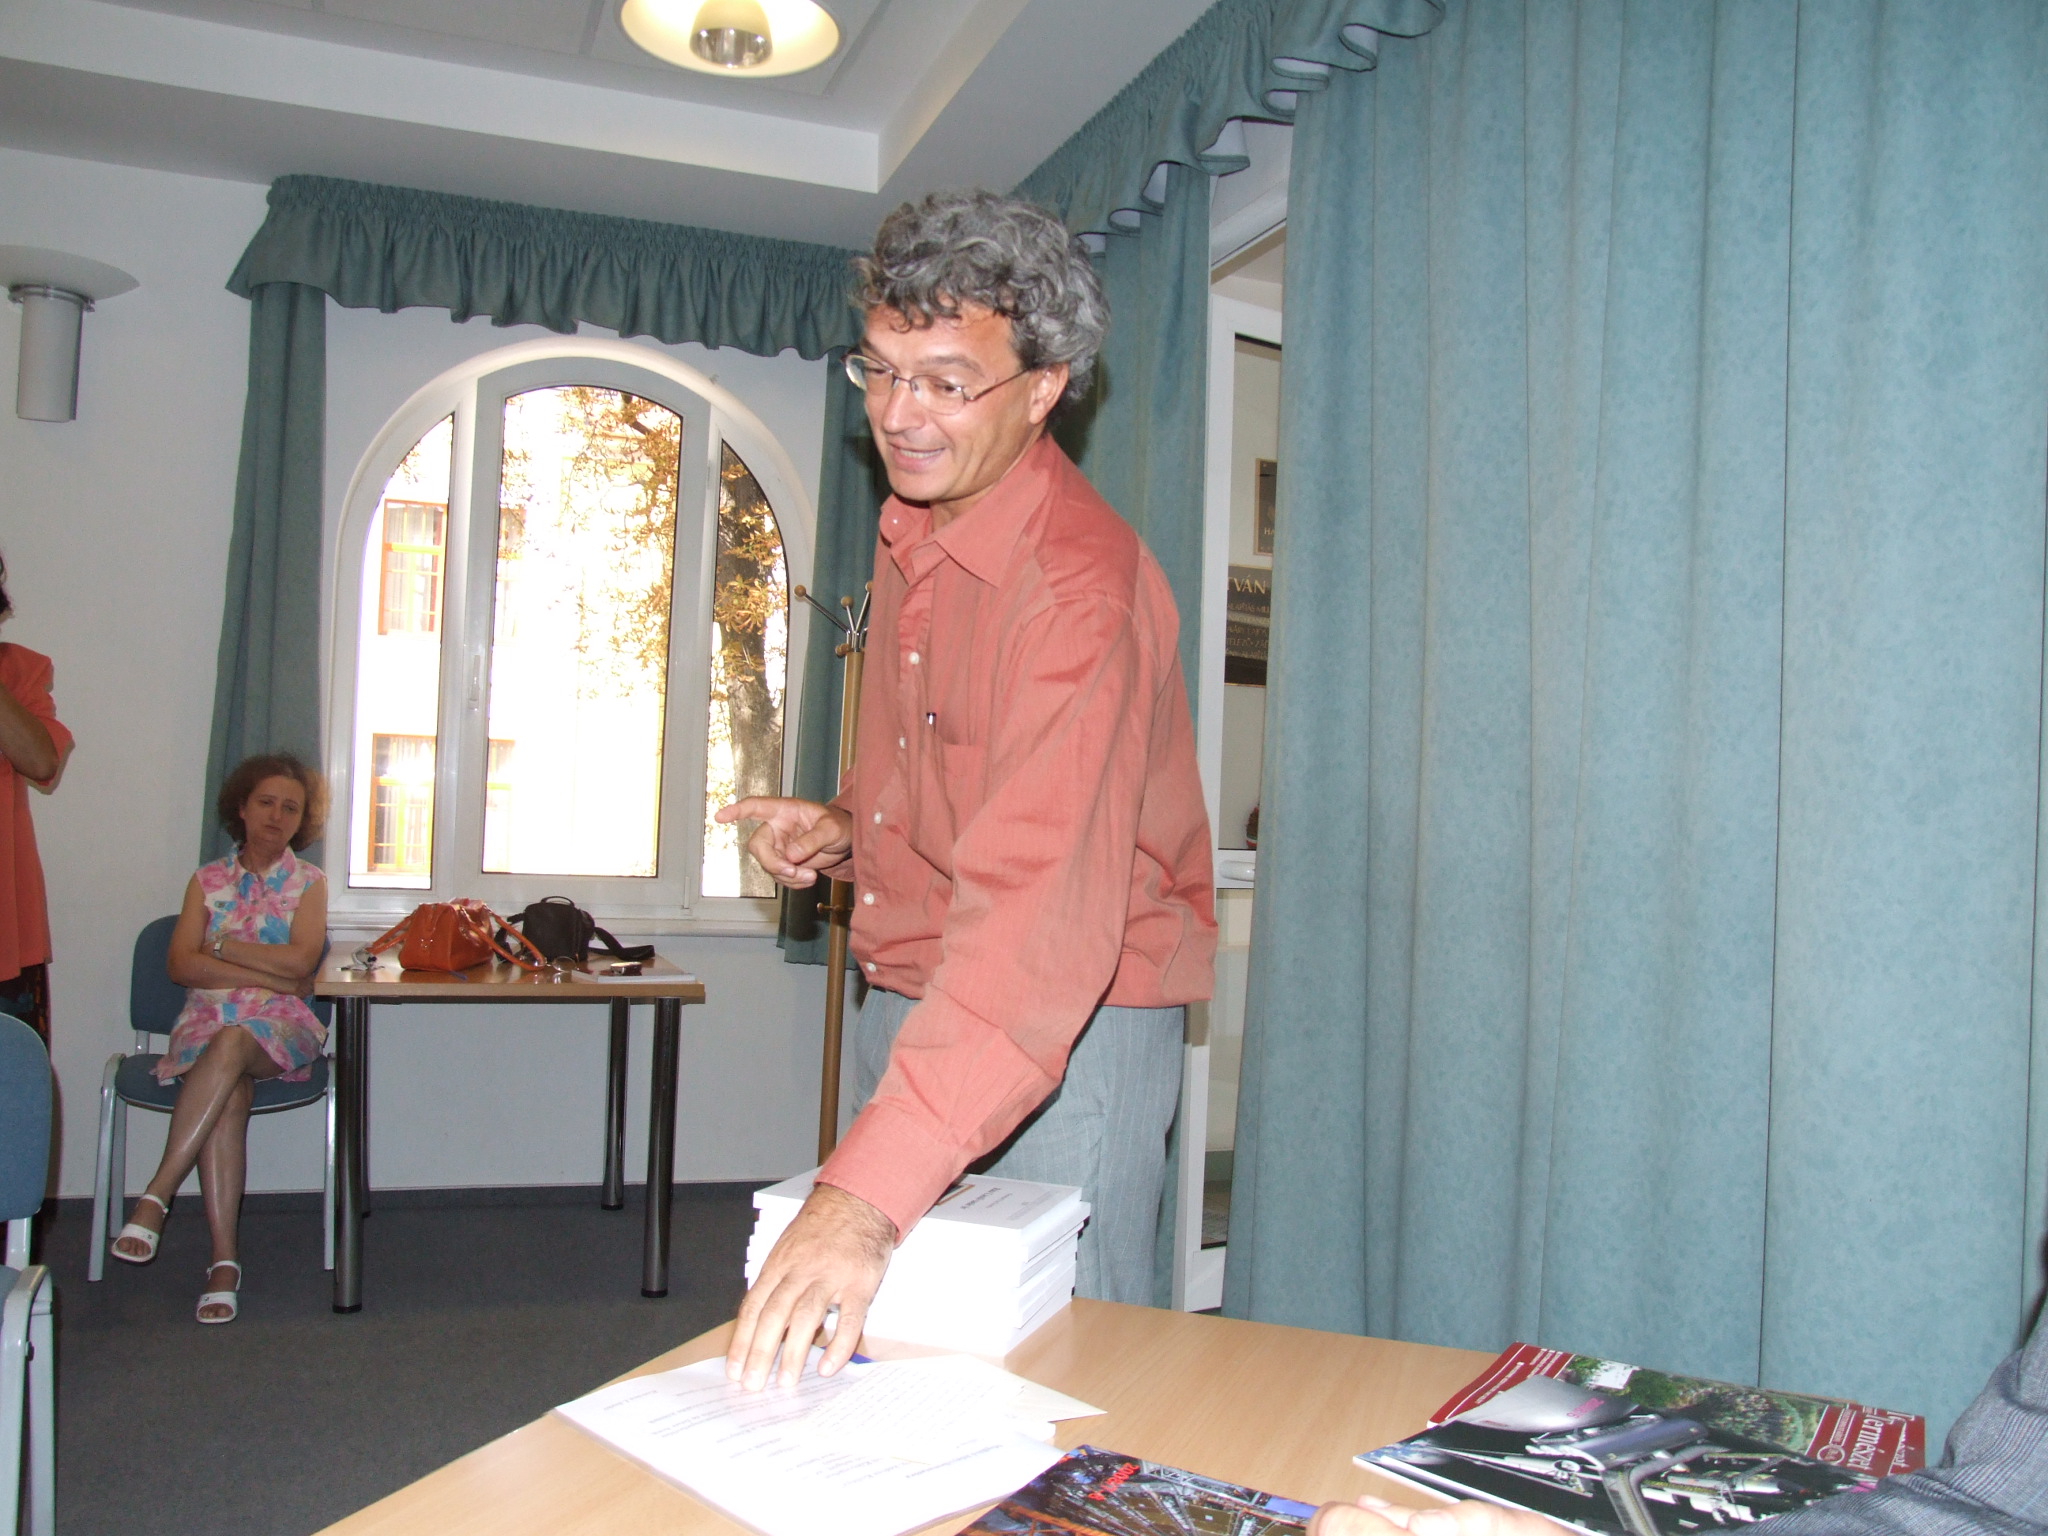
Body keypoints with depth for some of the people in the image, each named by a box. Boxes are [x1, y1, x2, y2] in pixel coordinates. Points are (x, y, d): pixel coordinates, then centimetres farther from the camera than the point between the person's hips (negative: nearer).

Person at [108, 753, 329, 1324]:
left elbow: (300, 960, -7)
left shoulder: (309, 883, 10)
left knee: (233, 1043, -38)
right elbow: (182, 967, 0)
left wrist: (220, 944, -2)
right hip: (208, 1020, 1)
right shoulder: (208, 880, 14)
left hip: (281, 1026, -1)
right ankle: (224, 1259, -35)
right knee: (228, 1092, -33)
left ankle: (156, 1197, -38)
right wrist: (270, 976, -9)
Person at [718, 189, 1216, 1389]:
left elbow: (1038, 911, -37)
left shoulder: (1080, 582, -24)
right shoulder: (910, 529, 5)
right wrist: (845, 826, 1)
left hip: (1071, 1029, -8)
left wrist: (867, 1191, -45)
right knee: (870, 1353, 17)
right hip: (902, 1003, 8)